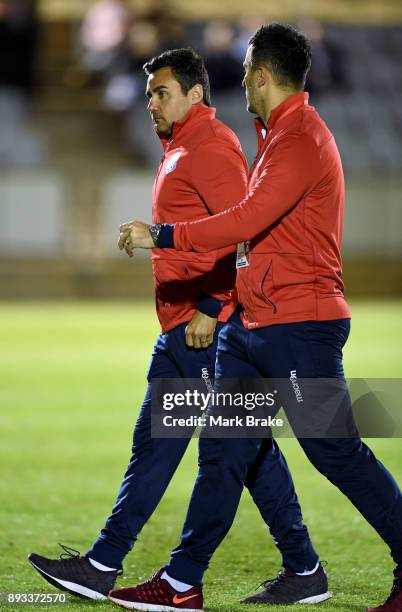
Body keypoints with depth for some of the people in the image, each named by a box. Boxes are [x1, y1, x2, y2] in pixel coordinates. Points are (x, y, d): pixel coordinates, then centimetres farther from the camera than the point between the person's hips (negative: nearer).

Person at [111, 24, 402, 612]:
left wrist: (162, 236, -22)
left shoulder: (300, 139, -16)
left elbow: (250, 218, -26)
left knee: (336, 451, -5)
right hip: (252, 322, 10)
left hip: (299, 326, -10)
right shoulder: (279, 134, 18)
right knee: (222, 451, 7)